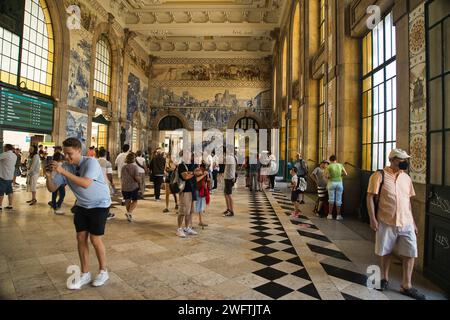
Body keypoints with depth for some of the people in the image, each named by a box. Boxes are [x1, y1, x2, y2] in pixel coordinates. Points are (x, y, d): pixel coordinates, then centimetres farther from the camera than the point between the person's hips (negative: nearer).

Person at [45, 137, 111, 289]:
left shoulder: (90, 162, -23)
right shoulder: (65, 166, -5)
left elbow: (86, 184, -38)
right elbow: (52, 188, -2)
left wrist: (64, 172, -40)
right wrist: (49, 177, -22)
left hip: (99, 205, -6)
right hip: (82, 205, 6)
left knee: (95, 239, -4)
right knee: (81, 237, 6)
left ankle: (103, 271, 17)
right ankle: (85, 274, 22)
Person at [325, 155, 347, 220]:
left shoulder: (329, 167, -6)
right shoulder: (340, 165, 2)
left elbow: (327, 176, -11)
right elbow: (345, 173, 3)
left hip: (331, 183, -1)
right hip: (339, 183, 1)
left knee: (331, 199, 7)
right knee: (338, 200, 6)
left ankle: (330, 215, 10)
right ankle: (338, 215, 11)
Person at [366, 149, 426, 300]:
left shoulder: (406, 177, 8)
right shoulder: (380, 175, -9)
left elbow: (408, 200, 15)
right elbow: (370, 197, -10)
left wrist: (413, 221, 14)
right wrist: (372, 219, -16)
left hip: (406, 222, 4)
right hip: (386, 222, -4)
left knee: (410, 253, 4)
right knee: (386, 251, 11)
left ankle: (406, 286, 19)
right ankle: (385, 278, 33)